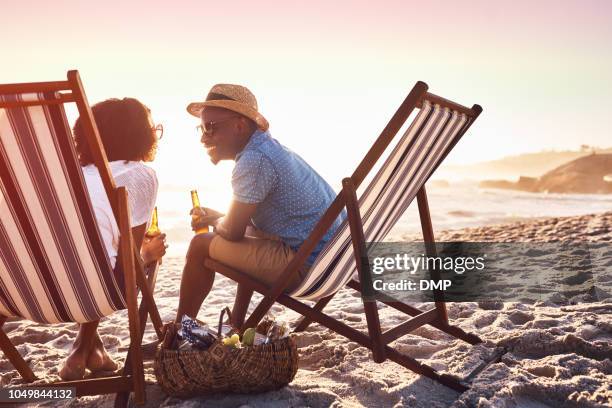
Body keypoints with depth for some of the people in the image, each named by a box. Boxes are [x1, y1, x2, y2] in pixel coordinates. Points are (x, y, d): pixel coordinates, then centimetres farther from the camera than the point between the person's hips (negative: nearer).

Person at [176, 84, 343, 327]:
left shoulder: (254, 160, -17)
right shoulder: (270, 148, 15)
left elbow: (232, 231, -13)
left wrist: (215, 222, 8)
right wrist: (216, 218, 18)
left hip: (306, 267, -10)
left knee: (202, 245, -1)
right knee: (248, 232, 32)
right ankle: (236, 324, 34)